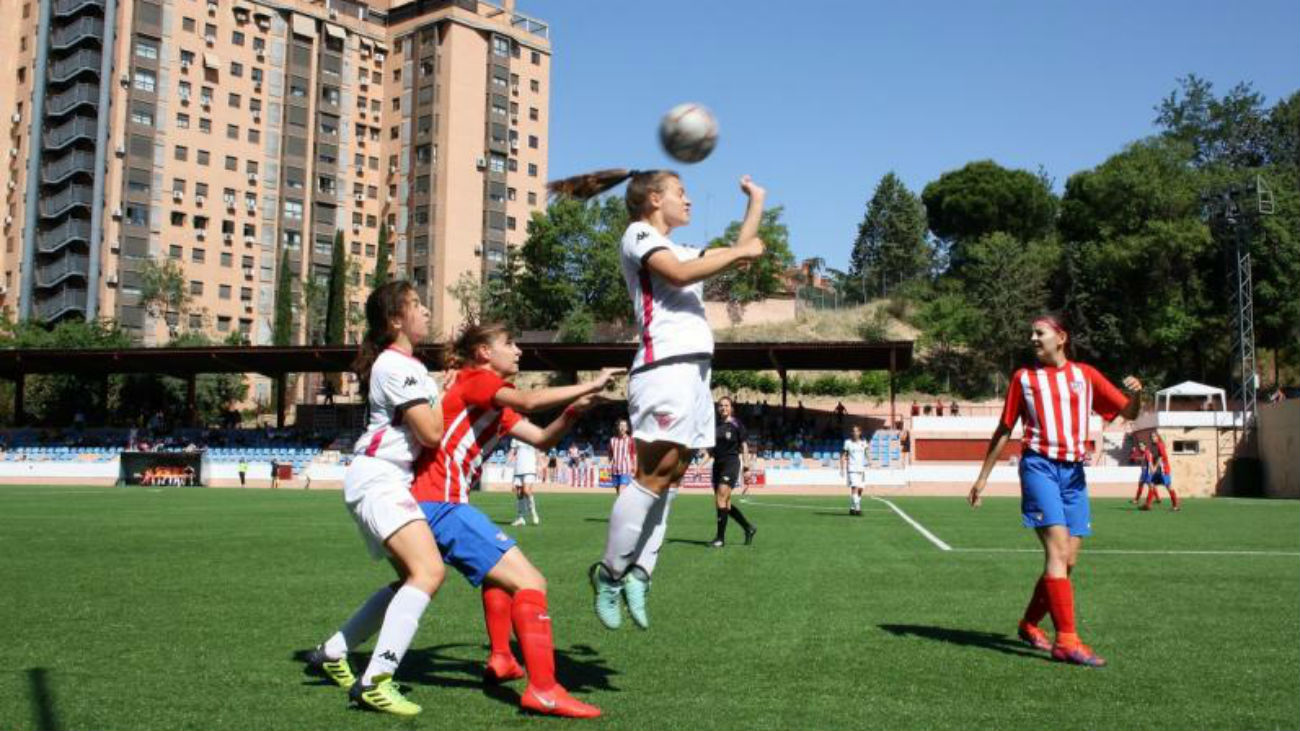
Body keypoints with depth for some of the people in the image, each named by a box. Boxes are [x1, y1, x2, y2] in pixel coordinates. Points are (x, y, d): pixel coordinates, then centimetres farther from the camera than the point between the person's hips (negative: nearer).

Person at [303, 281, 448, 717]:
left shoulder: (407, 364, 19)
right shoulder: (395, 366, -12)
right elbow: (431, 433, -17)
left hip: (392, 481, 11)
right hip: (377, 478, -11)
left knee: (411, 579, 14)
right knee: (429, 571, -26)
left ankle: (332, 653, 22)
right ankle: (375, 682, -29)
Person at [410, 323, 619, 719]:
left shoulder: (496, 407, 23)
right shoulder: (477, 380, -5)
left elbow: (541, 438, 17)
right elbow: (529, 400, -22)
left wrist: (573, 411, 0)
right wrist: (591, 385, -16)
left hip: (436, 503, 11)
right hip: (441, 503, -11)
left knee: (499, 572, 32)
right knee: (529, 582, -15)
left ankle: (500, 660, 37)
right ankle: (543, 689, -21)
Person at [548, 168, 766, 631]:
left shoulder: (678, 249, 30)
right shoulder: (638, 234, 3)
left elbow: (740, 254, 32)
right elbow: (679, 275, -14)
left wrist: (756, 202, 33)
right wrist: (737, 253, -6)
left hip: (695, 370, 9)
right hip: (665, 367, -9)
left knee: (671, 478, 2)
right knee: (654, 474, -14)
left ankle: (639, 572, 1)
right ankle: (611, 572, -8)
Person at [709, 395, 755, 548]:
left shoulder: (736, 424, -2)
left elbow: (744, 446, -1)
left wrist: (746, 467, -6)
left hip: (731, 463, -6)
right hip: (717, 464, 6)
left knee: (721, 499, -16)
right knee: (722, 504, 8)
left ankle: (720, 537, -10)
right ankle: (749, 529, 23)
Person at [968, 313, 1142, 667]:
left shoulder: (1085, 375, 12)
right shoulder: (1024, 378, 9)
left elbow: (1128, 413, 10)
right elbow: (1004, 431, 14)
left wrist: (1135, 394, -13)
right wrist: (982, 476, 13)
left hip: (1074, 472, 3)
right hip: (1040, 466, -3)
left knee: (1067, 561, 3)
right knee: (1057, 549, -17)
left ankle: (1029, 625, 23)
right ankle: (1066, 640, -18)